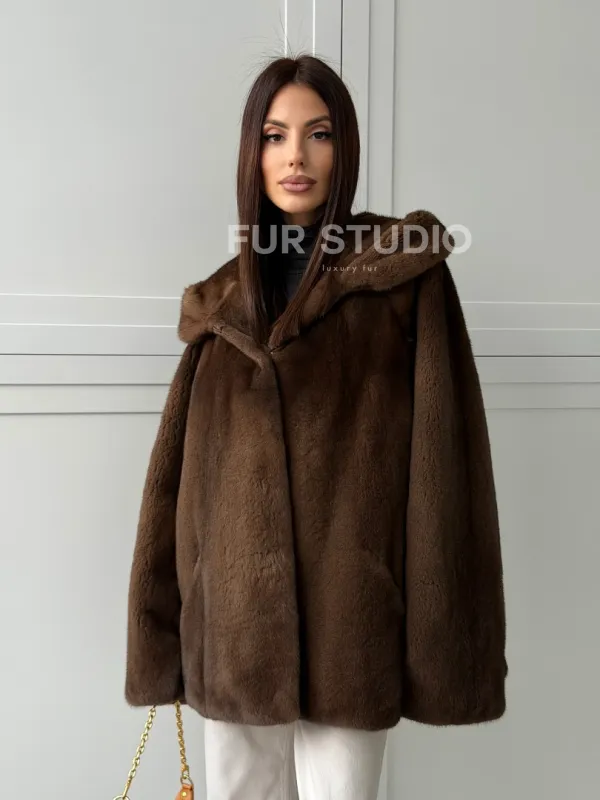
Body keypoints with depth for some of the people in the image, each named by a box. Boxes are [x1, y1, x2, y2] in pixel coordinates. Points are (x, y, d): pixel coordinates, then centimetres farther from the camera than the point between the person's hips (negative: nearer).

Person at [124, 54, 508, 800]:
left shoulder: (406, 270, -2)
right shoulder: (223, 300, 10)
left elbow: (441, 449, -7)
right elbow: (183, 465, 9)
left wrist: (439, 623, -10)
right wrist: (164, 622, 7)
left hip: (349, 610, -3)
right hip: (232, 611, 4)